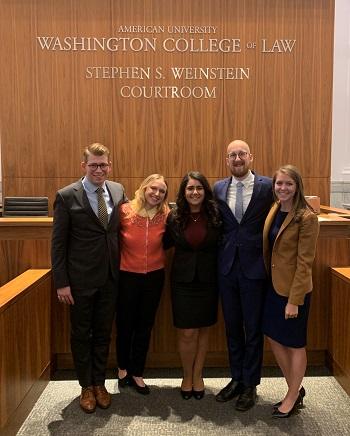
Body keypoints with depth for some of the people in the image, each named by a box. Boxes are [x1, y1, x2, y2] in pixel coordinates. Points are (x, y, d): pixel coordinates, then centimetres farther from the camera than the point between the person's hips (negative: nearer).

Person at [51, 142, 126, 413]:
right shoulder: (67, 196, -11)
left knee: (103, 333, 16)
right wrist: (61, 283, -11)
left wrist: (123, 269, 3)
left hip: (111, 278, 4)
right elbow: (58, 243, -9)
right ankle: (86, 387, 32)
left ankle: (100, 383, 35)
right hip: (80, 280, -3)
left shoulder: (118, 191, 1)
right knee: (81, 335, 12)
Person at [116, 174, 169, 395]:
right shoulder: (125, 211, -12)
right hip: (127, 276, -2)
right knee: (125, 324, 14)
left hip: (154, 277, 2)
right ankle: (123, 368, 39)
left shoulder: (166, 216, -6)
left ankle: (136, 374, 32)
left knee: (145, 327, 14)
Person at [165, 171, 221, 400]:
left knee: (203, 331, 12)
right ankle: (187, 376, 25)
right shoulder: (174, 217, -3)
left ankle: (198, 376, 30)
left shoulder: (215, 215, -6)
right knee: (187, 333, 2)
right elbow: (166, 243, 12)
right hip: (183, 280, 0)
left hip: (208, 280, 0)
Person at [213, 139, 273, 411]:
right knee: (232, 327, 16)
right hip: (227, 266, 4)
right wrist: (220, 253, 3)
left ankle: (250, 385, 27)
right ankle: (236, 378, 34)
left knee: (253, 328, 9)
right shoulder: (218, 189, 4)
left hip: (254, 267, -3)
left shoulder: (267, 186, -6)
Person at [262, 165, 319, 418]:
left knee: (294, 344, 9)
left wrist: (294, 300, -16)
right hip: (273, 285, 7)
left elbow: (304, 262, -17)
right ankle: (296, 390, 35)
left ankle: (292, 397, 29)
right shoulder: (274, 210, 5)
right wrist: (268, 281, 6)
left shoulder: (306, 217, -16)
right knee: (274, 338, 15)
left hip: (294, 290, -7)